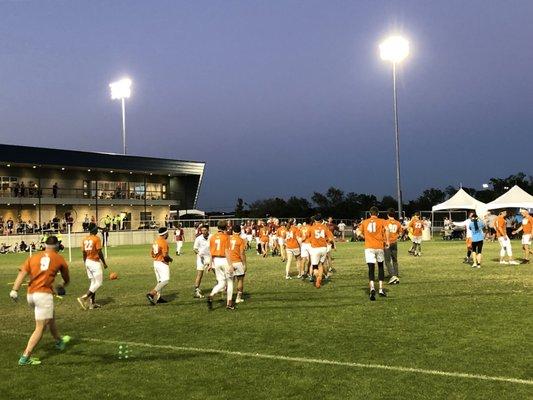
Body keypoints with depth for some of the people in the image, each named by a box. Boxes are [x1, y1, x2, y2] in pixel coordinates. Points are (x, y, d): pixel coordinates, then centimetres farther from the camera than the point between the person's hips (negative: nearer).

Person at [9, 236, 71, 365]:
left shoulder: (33, 257, 14)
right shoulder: (59, 259, 8)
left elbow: (22, 272, -2)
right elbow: (67, 279, 21)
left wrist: (15, 290, -8)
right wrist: (63, 285, 43)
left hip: (30, 294, 6)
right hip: (44, 294, -6)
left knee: (51, 319, 27)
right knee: (40, 328, -3)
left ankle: (59, 341, 47)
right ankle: (25, 357, -11)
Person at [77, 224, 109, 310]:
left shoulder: (85, 239, 8)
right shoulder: (96, 239, -13)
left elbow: (83, 253, 11)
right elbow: (99, 252, -16)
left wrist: (86, 264, 21)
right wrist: (104, 263, -6)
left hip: (88, 262, 8)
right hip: (95, 262, -8)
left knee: (93, 283, 16)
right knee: (98, 283, -2)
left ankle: (92, 303, 15)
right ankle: (84, 298, -14)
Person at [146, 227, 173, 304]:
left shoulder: (156, 241, 11)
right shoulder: (164, 242, -15)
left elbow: (151, 253, 16)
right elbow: (165, 255, -21)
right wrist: (170, 259, -3)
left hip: (156, 263, 10)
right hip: (162, 263, -10)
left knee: (160, 281, 17)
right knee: (165, 280, -12)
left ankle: (158, 297, 17)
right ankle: (151, 294, -23)